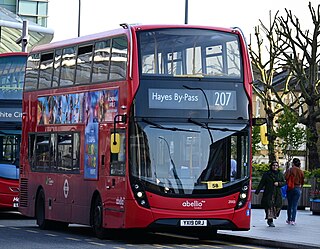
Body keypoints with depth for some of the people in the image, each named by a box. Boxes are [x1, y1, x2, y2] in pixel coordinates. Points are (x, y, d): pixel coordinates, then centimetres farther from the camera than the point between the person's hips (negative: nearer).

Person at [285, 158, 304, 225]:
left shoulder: (290, 170, -7)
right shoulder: (301, 171, -1)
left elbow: (286, 178, -16)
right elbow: (302, 181, 6)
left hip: (290, 188, -1)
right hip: (298, 189, 1)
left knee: (289, 205, 14)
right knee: (295, 205, 2)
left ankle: (289, 219, 22)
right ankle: (293, 220, -7)